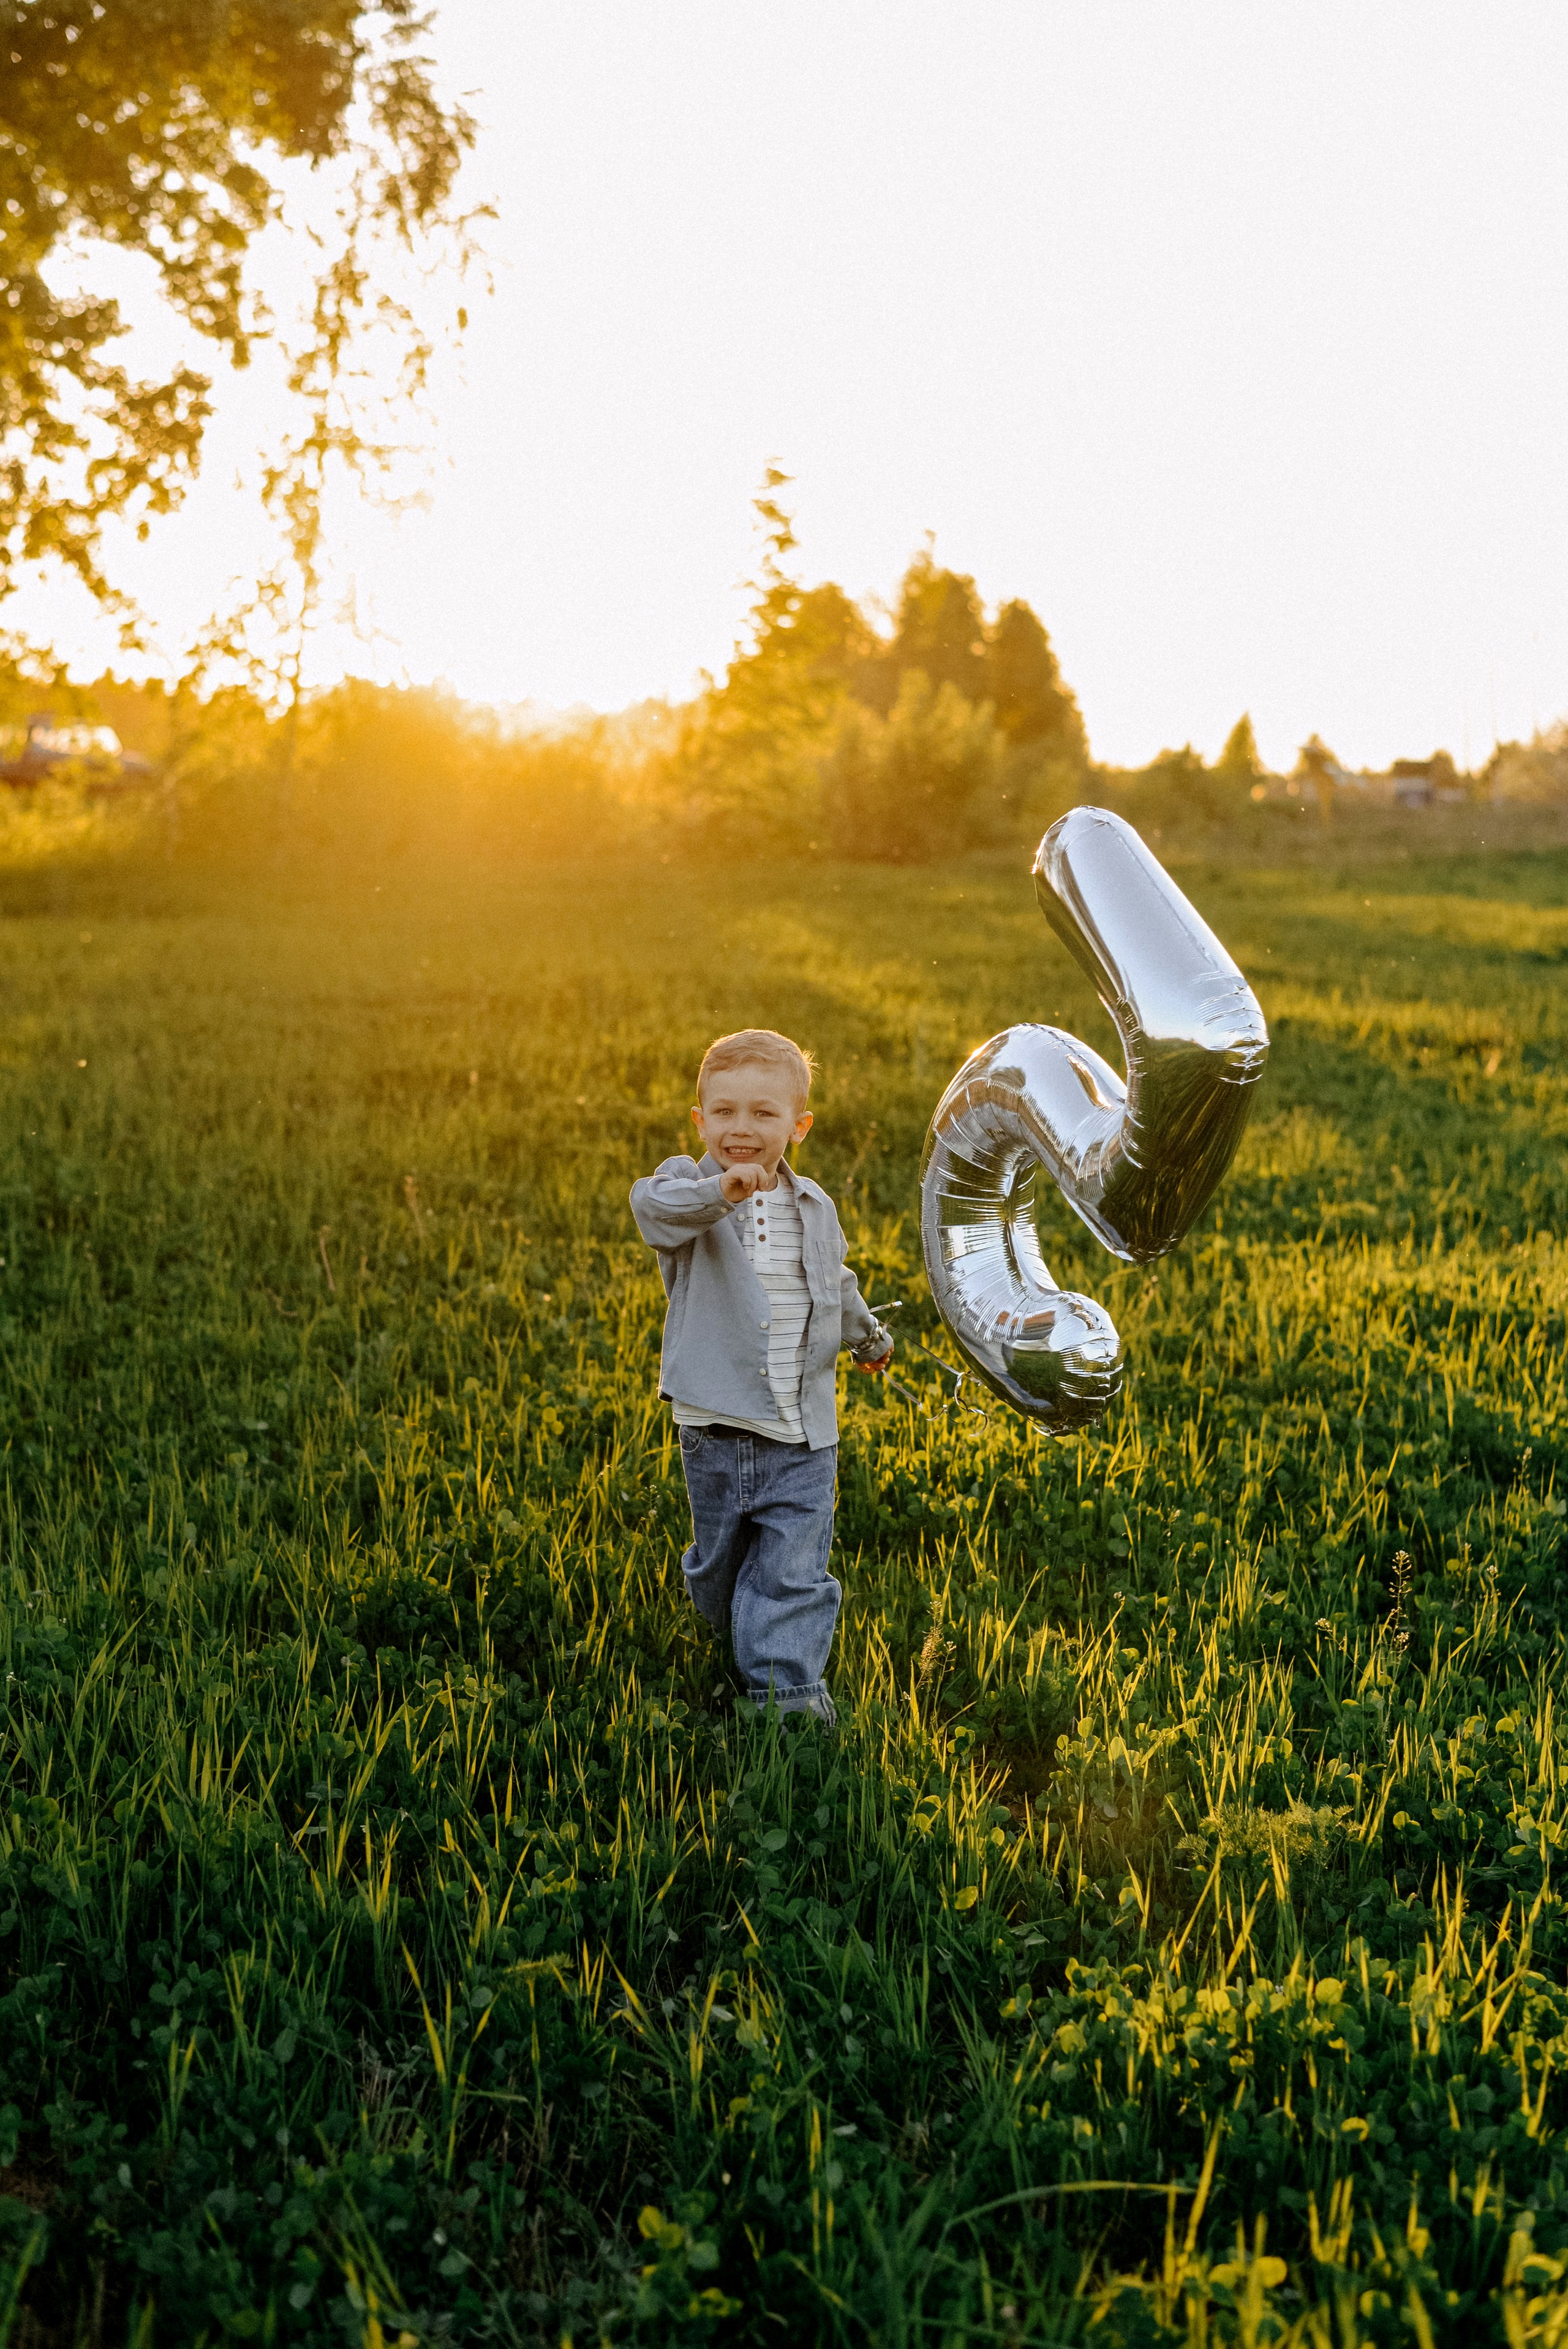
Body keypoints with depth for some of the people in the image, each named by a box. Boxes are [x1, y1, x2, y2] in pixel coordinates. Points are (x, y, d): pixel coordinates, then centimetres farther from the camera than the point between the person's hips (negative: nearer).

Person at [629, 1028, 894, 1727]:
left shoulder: (812, 1206, 6)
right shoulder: (688, 1188, -8)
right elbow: (654, 1205, -35)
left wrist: (868, 1336, 40)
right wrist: (721, 1190, -53)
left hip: (803, 1437, 2)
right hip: (716, 1430, -1)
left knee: (794, 1573, -1)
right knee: (719, 1560, 18)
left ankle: (787, 1688, 7)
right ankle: (732, 1639, 44)